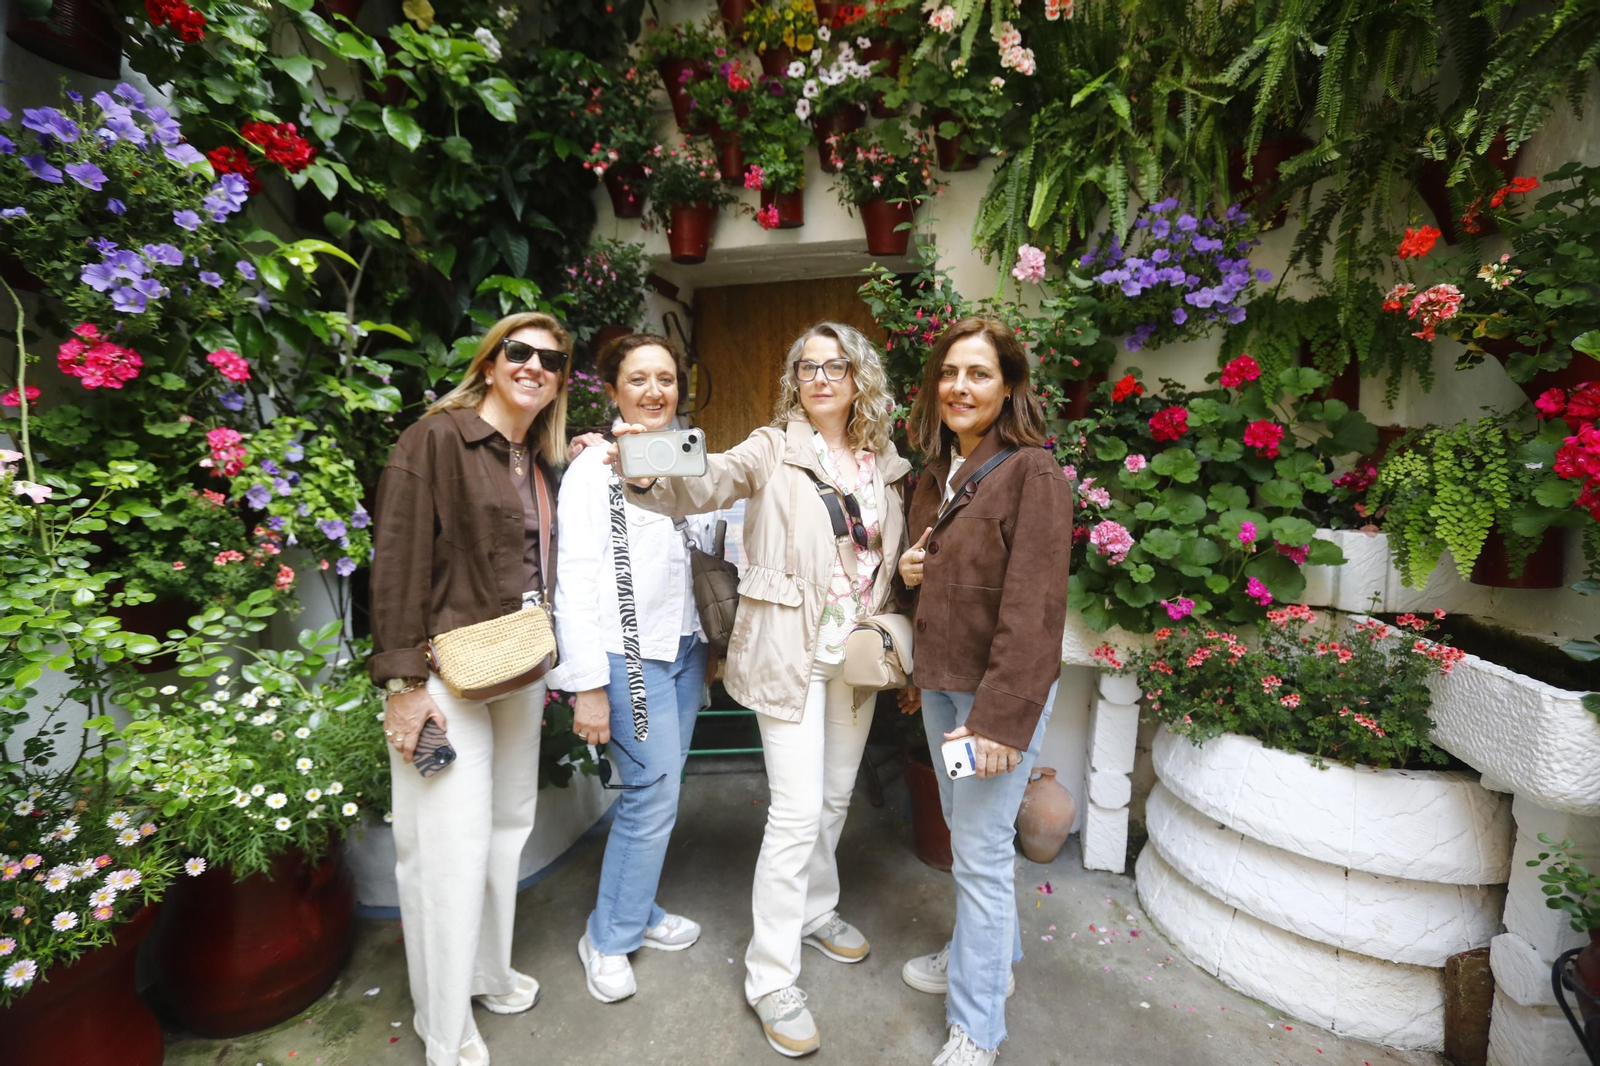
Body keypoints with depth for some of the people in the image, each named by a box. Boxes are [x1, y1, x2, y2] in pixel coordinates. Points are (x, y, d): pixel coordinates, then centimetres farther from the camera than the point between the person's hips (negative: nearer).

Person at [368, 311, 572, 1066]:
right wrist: (402, 680, -16)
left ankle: (489, 971, 38)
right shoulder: (437, 438, -9)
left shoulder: (541, 462, 11)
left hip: (518, 675, 7)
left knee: (508, 826, 17)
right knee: (453, 847, 2)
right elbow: (398, 560, -13)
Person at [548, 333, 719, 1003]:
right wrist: (587, 684, -15)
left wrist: (708, 641, 11)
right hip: (629, 654, -6)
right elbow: (575, 580, -12)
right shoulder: (595, 468, -9)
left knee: (660, 792, 15)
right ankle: (608, 937, 23)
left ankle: (637, 912, 36)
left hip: (684, 646, 6)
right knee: (652, 798, -1)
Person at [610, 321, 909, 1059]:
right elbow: (706, 481, -26)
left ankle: (816, 911, 45)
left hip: (859, 654, 6)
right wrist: (646, 475, -46)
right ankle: (772, 979, 18)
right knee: (797, 811, -3)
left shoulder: (885, 463, 7)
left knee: (835, 797, 20)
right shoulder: (773, 451, -8)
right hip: (791, 653, -5)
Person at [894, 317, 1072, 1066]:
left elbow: (1032, 606, -19)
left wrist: (1001, 716, -21)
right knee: (963, 830, 21)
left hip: (998, 690, -7)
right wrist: (908, 570, 0)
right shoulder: (936, 475, 9)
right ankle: (989, 955, 45)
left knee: (980, 851, 2)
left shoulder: (1032, 472, -14)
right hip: (939, 682, 8)